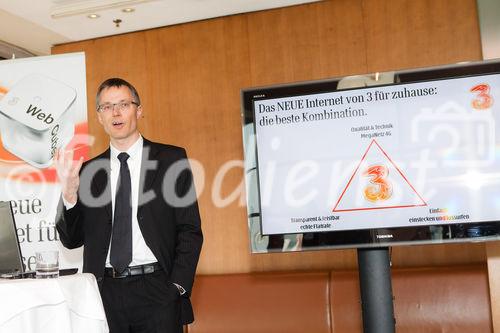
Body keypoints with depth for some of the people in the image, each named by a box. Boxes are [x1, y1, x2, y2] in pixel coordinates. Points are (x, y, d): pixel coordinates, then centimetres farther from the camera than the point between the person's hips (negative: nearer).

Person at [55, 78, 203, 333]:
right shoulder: (88, 170, 8)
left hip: (156, 290, -2)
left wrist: (178, 287, -8)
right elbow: (72, 240, 8)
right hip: (104, 292, 2)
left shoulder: (171, 159, 1)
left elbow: (190, 230, -1)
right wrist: (69, 194, -8)